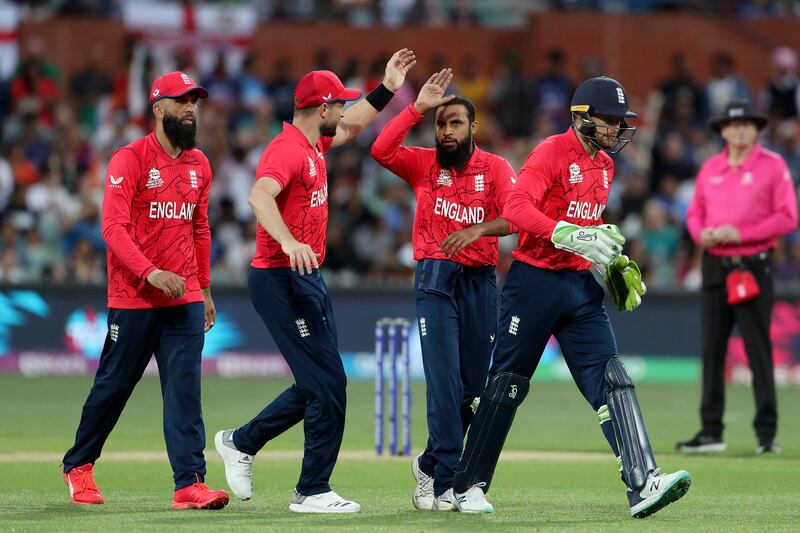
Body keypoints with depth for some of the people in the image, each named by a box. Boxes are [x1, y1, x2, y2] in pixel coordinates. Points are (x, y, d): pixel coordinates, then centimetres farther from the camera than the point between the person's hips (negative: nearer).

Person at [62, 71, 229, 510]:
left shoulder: (199, 164, 12)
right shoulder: (130, 159, -8)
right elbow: (113, 226, -17)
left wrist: (205, 288, 18)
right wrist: (150, 273, -28)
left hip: (185, 299, 5)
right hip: (134, 300, -5)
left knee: (184, 390, -6)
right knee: (113, 386, 6)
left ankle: (190, 484, -12)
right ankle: (78, 466, 26)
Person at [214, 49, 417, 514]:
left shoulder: (313, 144, 13)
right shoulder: (288, 149, -18)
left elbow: (351, 127, 35)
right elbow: (260, 196, -36)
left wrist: (387, 89, 29)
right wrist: (288, 241, -51)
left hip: (308, 280, 10)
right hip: (282, 281, -10)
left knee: (319, 384, 16)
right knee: (329, 384, -9)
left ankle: (242, 442, 28)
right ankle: (313, 491, -1)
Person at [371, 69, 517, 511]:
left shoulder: (495, 168, 2)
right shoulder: (423, 164, 4)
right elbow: (381, 150, -14)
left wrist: (476, 230, -30)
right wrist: (417, 108, -16)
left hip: (480, 281, 2)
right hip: (435, 279, -2)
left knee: (473, 386, 6)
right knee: (444, 382, -11)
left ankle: (431, 465, 24)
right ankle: (446, 483, -9)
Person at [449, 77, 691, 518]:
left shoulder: (605, 165, 14)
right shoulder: (551, 152, -11)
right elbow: (516, 208, -26)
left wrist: (612, 260, 14)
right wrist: (570, 236, -36)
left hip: (581, 286, 6)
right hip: (535, 282, -6)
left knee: (611, 380, -8)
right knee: (506, 384, 3)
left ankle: (642, 485, -19)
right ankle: (467, 487, 16)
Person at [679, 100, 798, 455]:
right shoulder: (710, 169, 13)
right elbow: (695, 212, 19)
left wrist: (740, 233, -16)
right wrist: (701, 233, -5)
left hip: (753, 265, -5)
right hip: (714, 264, 5)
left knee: (758, 349, -6)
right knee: (711, 349, 5)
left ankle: (766, 432, -2)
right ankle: (711, 431, 9)